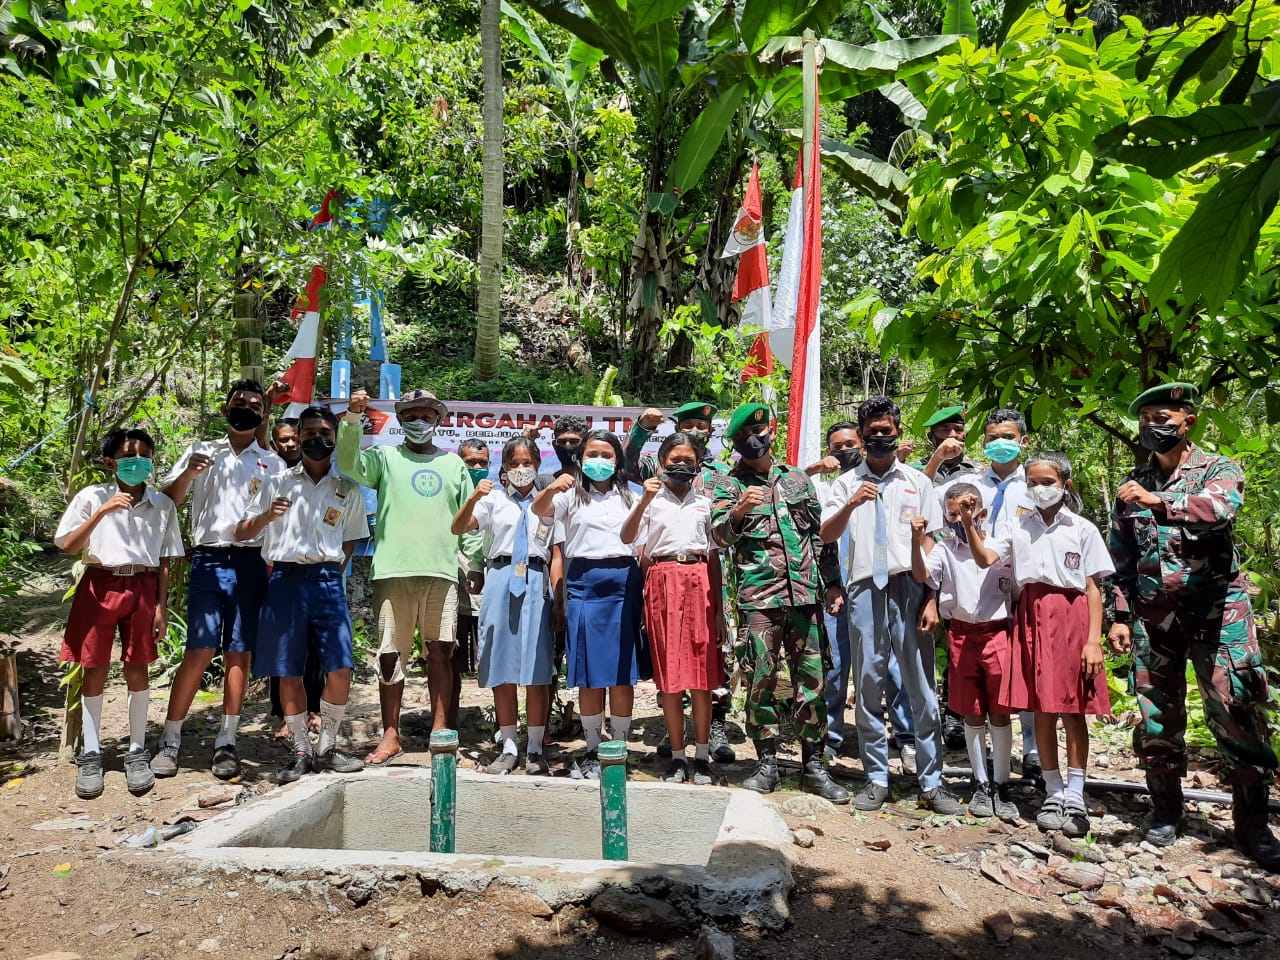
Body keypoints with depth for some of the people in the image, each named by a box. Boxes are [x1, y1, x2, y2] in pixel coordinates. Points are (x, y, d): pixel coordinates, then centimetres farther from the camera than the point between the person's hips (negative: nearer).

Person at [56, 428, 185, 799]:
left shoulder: (163, 505, 5)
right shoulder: (92, 496, 0)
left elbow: (165, 561, 8)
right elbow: (67, 546, -5)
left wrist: (162, 605, 2)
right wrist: (102, 511, -17)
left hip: (142, 588, 1)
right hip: (100, 585, -1)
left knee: (137, 671, 5)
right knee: (94, 671, 3)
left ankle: (137, 752, 15)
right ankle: (90, 754, 16)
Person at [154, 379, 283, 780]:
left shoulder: (273, 463, 12)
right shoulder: (202, 451, 12)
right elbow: (167, 501, 8)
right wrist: (188, 473, -11)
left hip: (251, 564, 1)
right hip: (208, 561, -1)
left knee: (239, 653, 3)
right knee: (200, 652, -7)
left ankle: (226, 742, 11)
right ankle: (170, 739, 6)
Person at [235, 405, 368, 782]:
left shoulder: (347, 490, 11)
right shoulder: (277, 482, 9)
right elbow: (241, 533, 9)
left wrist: (331, 574, 8)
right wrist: (267, 516, -10)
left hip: (327, 580, 0)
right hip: (285, 580, 0)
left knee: (340, 667, -10)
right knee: (289, 672, 3)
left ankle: (327, 747, 9)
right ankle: (301, 751, 17)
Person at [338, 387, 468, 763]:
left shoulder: (454, 463, 17)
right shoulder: (385, 457, 12)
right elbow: (350, 464, -8)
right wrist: (353, 417, -21)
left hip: (442, 570, 1)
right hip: (393, 571, -1)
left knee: (441, 651, 4)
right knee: (391, 655, 2)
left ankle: (440, 729, 13)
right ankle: (391, 736, 12)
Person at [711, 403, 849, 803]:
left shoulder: (797, 478, 15)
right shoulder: (728, 484, 5)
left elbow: (822, 533, 16)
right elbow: (721, 534, -7)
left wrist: (833, 583, 10)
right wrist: (739, 511, -28)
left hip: (806, 593, 3)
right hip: (758, 596, -2)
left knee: (812, 679, 5)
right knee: (761, 680, 1)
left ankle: (813, 765, 15)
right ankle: (767, 763, 15)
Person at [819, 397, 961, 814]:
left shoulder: (918, 481, 11)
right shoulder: (847, 483, 11)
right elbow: (826, 536, 1)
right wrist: (851, 505, -17)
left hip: (909, 588, 0)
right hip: (865, 590, 1)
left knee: (922, 687, 0)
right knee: (869, 685, 6)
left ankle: (932, 781, 10)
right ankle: (876, 778, 16)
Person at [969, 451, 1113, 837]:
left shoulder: (1083, 529, 4)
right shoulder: (1019, 529, 11)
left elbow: (1093, 588, 1)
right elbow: (984, 558, -2)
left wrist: (1093, 640, -6)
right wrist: (969, 524, -17)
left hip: (1070, 616, -2)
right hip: (1031, 617, 2)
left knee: (1072, 710, 0)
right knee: (1041, 710, 6)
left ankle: (1075, 797, 9)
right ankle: (1054, 793, 18)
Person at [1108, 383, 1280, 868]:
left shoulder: (1219, 469, 3)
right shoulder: (1133, 486, 13)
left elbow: (1219, 507, -22)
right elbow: (1121, 559, 13)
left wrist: (1158, 501, -31)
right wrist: (1120, 615, 8)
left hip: (1216, 608, -3)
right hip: (1153, 614, 3)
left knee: (1238, 711, -4)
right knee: (1157, 717, 6)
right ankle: (1166, 810, 19)